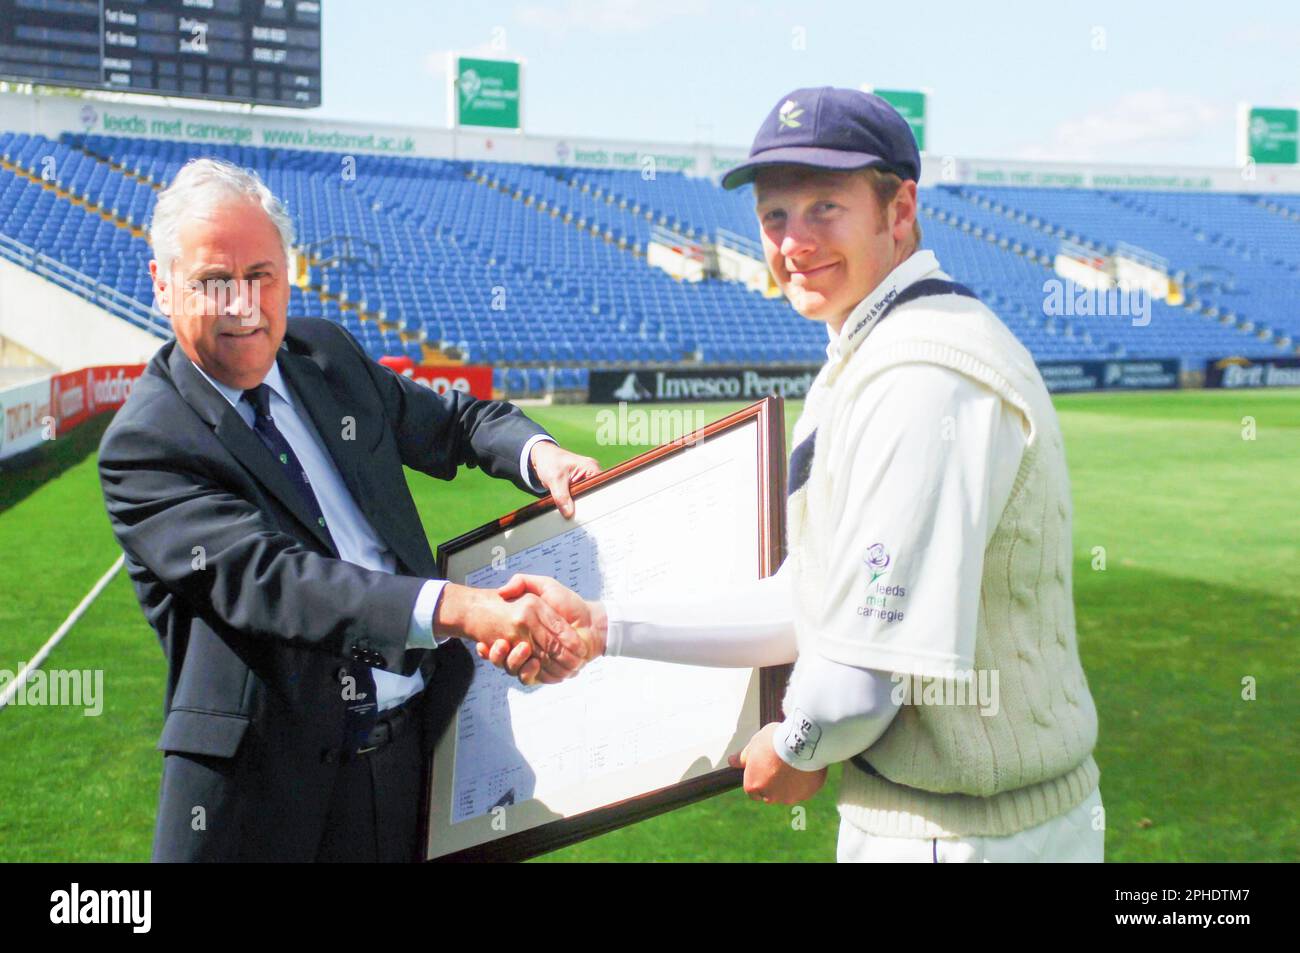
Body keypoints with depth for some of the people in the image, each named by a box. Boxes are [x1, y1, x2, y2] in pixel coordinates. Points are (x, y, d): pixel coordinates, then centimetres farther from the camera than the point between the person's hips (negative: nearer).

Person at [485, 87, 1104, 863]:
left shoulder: (921, 378, -23)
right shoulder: (863, 363, 12)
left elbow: (878, 653, -28)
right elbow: (817, 603, 13)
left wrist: (796, 748, -7)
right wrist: (603, 627, 7)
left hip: (963, 834, -9)